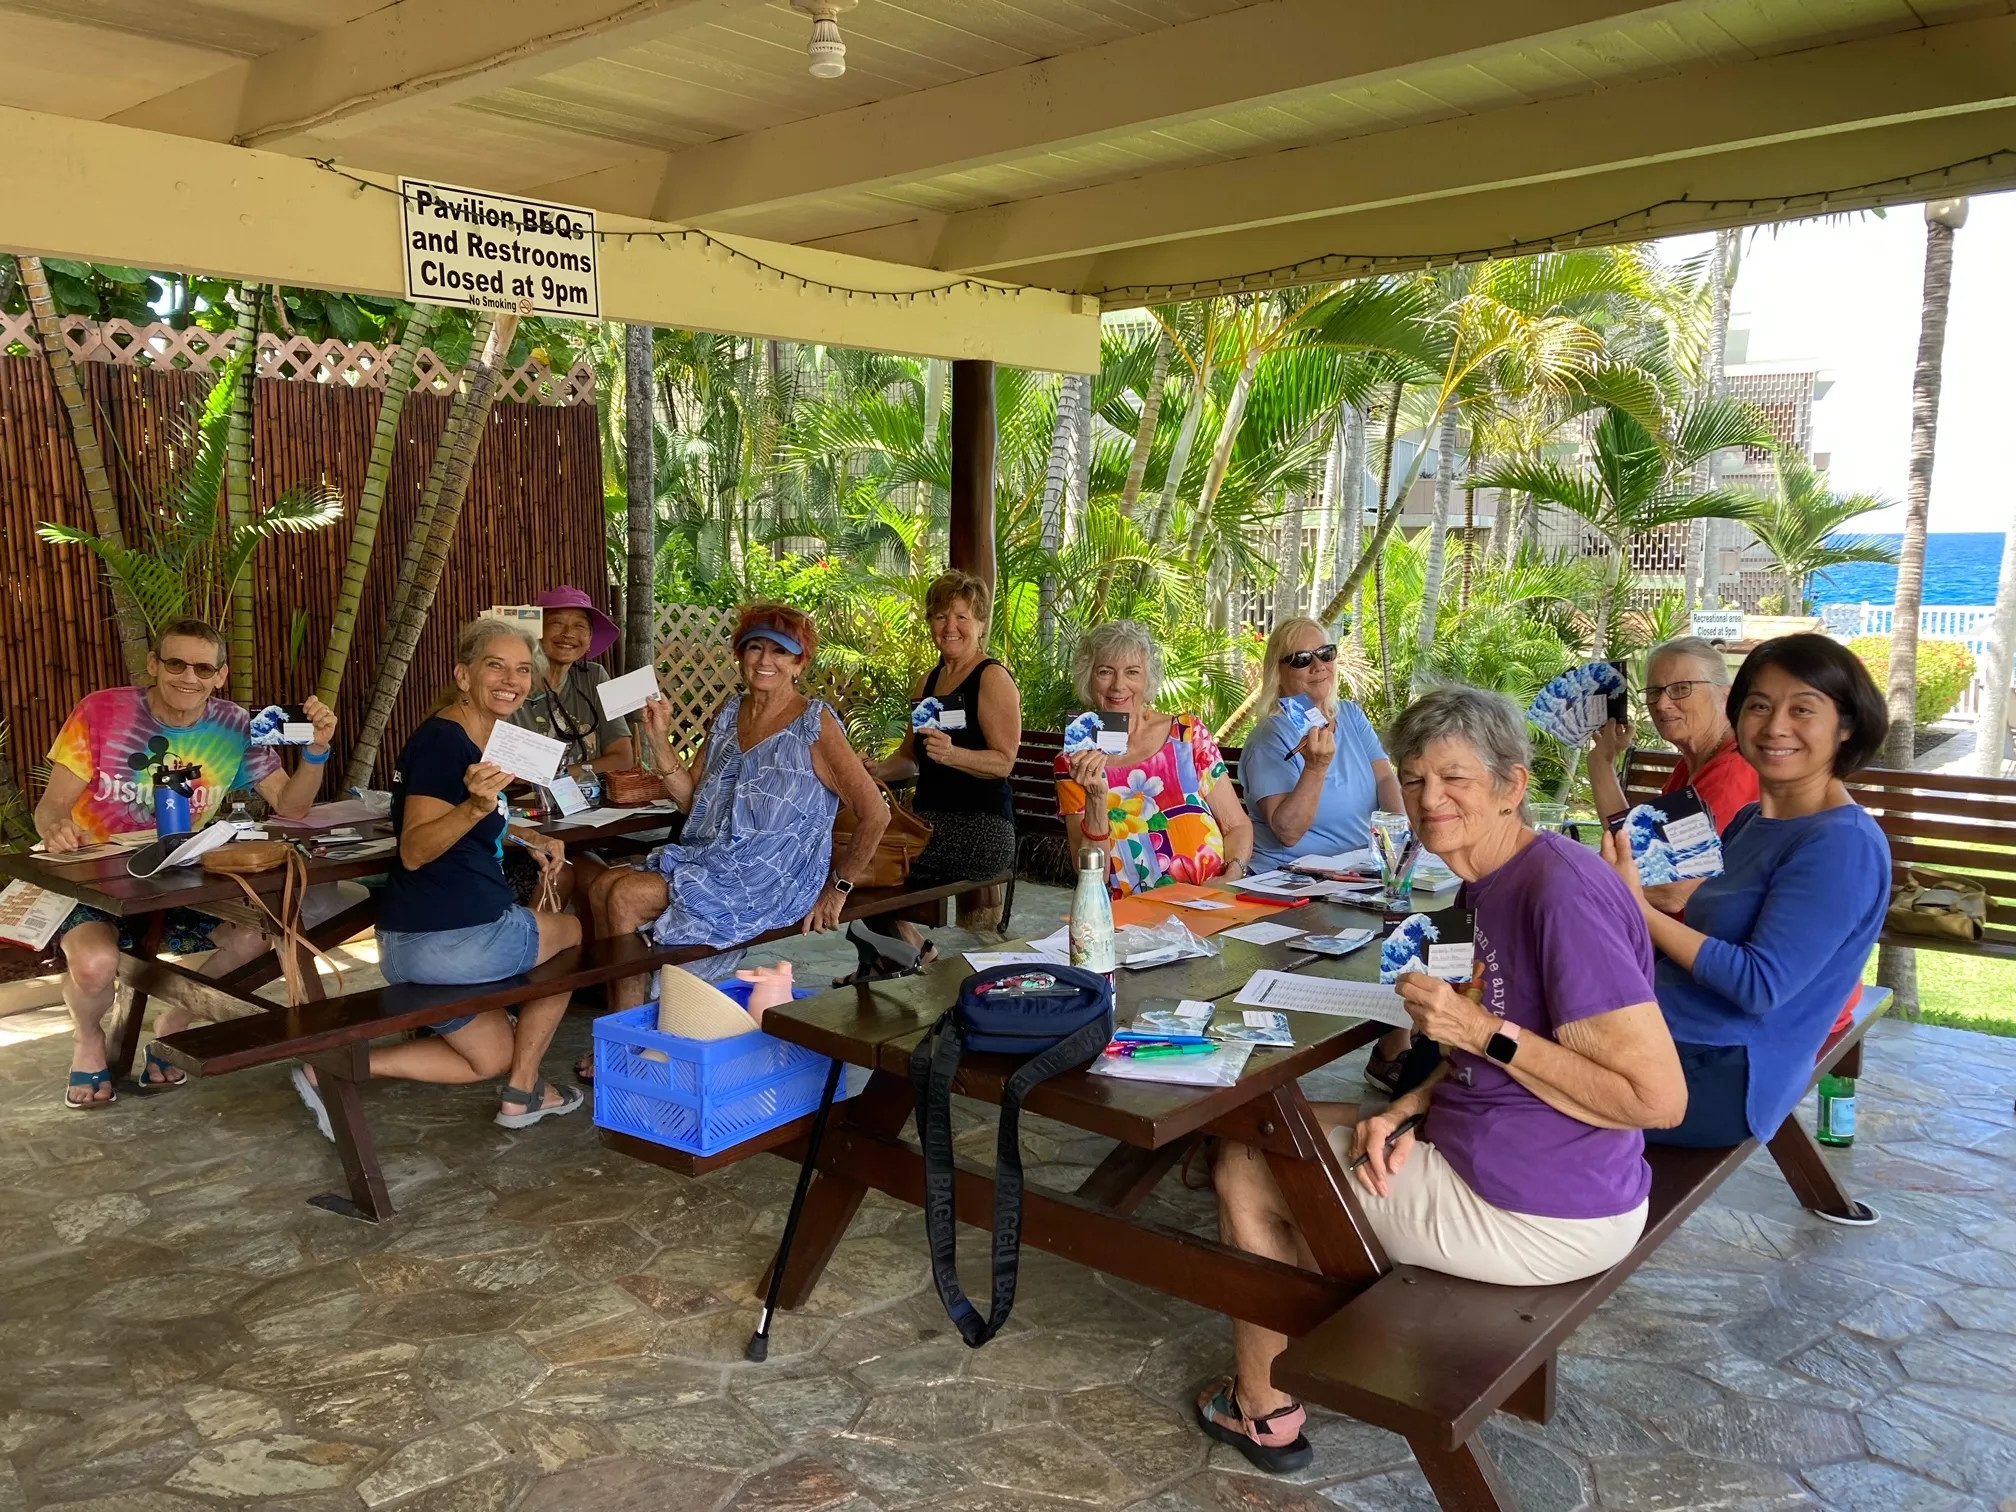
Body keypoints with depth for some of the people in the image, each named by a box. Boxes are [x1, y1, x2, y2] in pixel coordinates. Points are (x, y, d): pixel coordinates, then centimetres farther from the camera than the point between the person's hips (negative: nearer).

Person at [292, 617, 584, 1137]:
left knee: (491, 1059, 23)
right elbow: (413, 851, -24)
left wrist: (528, 838, 13)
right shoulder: (442, 740, -18)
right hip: (457, 937, -10)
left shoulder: (475, 739, 12)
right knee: (571, 932, 16)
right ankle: (522, 1092, 25)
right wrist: (476, 806, -40)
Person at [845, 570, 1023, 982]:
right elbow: (911, 756, 25)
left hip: (982, 828, -8)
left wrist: (952, 754, -29)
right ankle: (877, 963, 2)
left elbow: (1003, 761, -12)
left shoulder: (993, 678, -5)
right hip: (930, 817, 8)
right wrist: (878, 771, 4)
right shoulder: (929, 680, 19)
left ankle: (915, 952, 1)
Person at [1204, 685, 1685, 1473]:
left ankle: (1262, 1408, 23)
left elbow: (1660, 1098, -27)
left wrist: (1484, 1032, -24)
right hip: (1486, 1152, 10)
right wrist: (1411, 1107, -3)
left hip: (1539, 1214, -10)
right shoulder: (1494, 878, 5)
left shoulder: (1561, 894, -25)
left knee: (1246, 1165, 3)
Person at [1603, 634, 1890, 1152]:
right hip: (1663, 1034, 8)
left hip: (1723, 1072, -8)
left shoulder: (1843, 845, -16)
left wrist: (1638, 909, -20)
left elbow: (1761, 984, -21)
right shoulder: (1750, 821, 11)